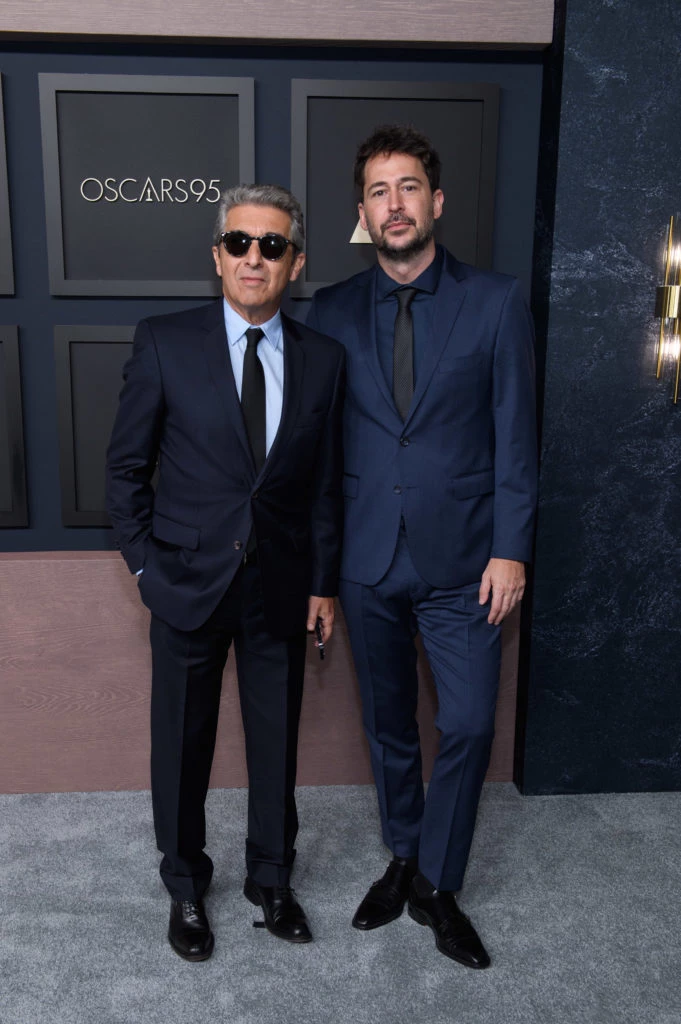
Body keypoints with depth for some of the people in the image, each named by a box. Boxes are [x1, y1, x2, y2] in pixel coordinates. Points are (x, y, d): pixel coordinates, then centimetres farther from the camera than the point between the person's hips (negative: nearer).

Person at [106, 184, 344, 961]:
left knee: (276, 742, 15)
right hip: (187, 583, -1)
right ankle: (185, 888, 37)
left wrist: (324, 582, 4)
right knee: (181, 746, 13)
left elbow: (326, 482, 5)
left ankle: (271, 879, 39)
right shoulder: (164, 343, -5)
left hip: (281, 587, 2)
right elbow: (126, 467, -1)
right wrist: (146, 565, -4)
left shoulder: (323, 359, 1)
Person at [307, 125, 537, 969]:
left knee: (467, 727, 2)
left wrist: (510, 549, -8)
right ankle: (403, 860, 37)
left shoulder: (495, 302, -2)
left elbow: (514, 434, -3)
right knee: (388, 723, 15)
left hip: (462, 559, -2)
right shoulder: (332, 312, 4)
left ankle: (436, 884, 25)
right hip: (368, 559, 2)